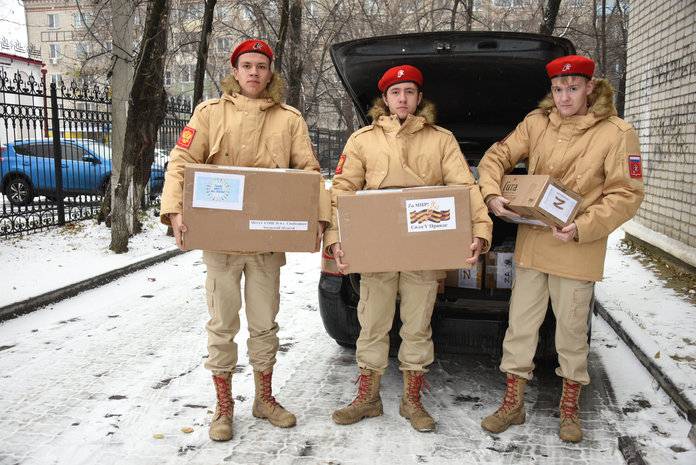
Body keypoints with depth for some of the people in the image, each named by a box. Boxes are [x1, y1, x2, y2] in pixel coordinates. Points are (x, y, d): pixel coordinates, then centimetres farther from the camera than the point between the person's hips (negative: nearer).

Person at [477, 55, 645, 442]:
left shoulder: (617, 134, -6)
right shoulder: (537, 124, 5)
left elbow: (626, 195, -8)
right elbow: (497, 156, 8)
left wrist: (582, 228, -19)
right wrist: (492, 193, -11)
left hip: (576, 251, -3)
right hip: (530, 243, 3)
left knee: (572, 329, 10)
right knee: (520, 325, 9)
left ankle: (570, 409, 31)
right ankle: (513, 404, 25)